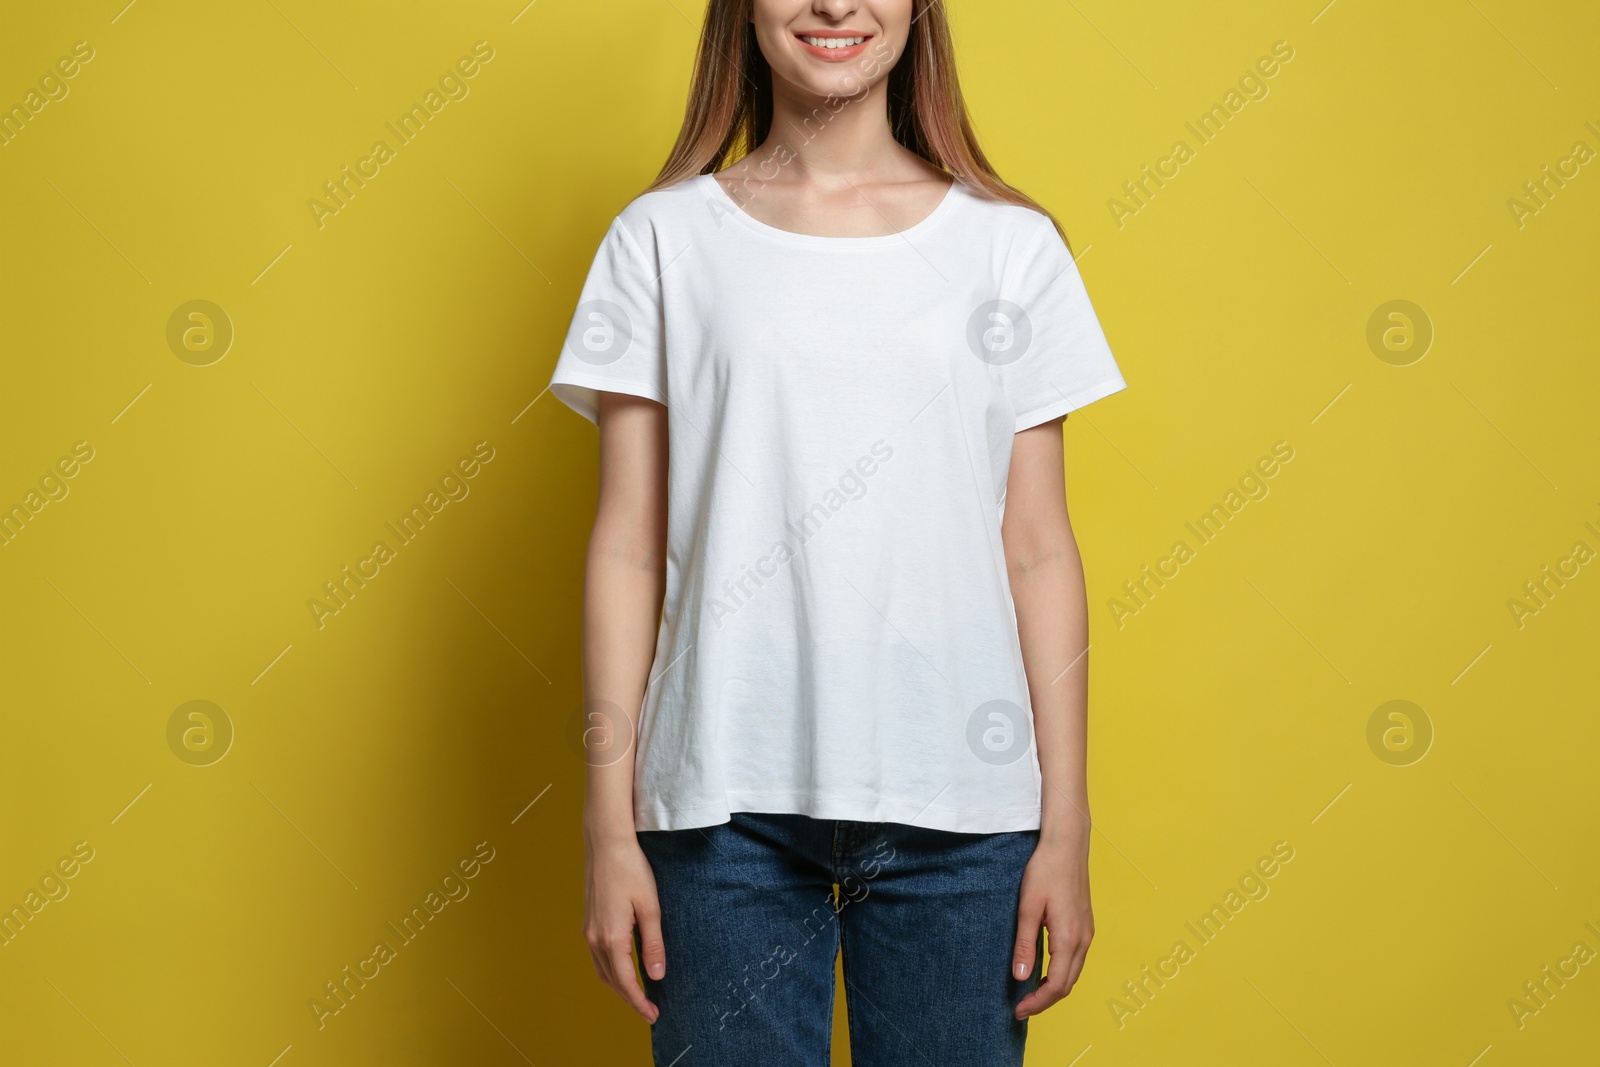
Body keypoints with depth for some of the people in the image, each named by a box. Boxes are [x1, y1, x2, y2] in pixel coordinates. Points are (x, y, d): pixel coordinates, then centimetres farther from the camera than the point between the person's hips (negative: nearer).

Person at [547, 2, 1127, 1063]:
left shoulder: (1012, 245, 6)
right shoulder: (664, 238, 5)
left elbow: (1039, 552, 5)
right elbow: (627, 546, 3)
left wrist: (1066, 826, 2)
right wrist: (610, 827, 0)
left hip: (956, 804, 1)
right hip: (725, 798, 0)